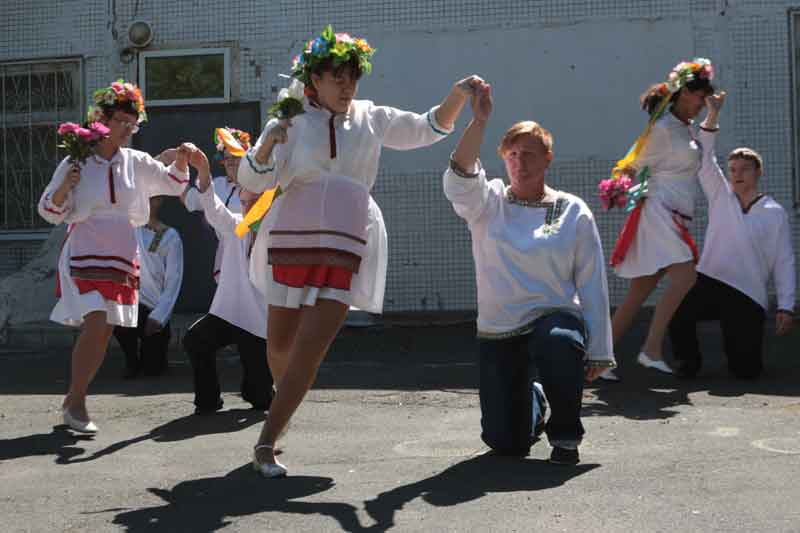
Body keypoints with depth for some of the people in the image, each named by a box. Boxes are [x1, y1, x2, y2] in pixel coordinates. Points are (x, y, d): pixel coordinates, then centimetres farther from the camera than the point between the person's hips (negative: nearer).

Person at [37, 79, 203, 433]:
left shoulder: (136, 163, 8)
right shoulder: (76, 162, -1)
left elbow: (172, 182, 17)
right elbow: (50, 212, 3)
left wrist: (182, 158, -2)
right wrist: (64, 187, -17)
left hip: (122, 255, 5)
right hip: (84, 253, -5)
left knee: (105, 332, 4)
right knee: (95, 323, -20)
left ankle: (74, 400, 18)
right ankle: (76, 402, -9)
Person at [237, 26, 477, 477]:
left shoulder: (372, 119, 9)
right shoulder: (291, 122, 3)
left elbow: (429, 128, 12)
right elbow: (253, 180, -3)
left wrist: (459, 95, -5)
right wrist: (267, 144, -23)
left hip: (345, 247, 0)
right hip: (291, 241, 0)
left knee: (310, 351, -9)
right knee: (280, 346, 10)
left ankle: (266, 444, -2)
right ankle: (284, 399, 43)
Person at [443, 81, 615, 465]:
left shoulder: (573, 212, 1)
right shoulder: (489, 203, 3)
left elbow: (592, 285, 0)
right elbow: (459, 179, -20)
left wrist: (598, 351, -3)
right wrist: (479, 121, -29)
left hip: (555, 318, -2)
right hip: (498, 332, 2)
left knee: (559, 342, -40)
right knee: (505, 443, 0)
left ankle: (565, 435, -12)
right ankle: (529, 402, 38)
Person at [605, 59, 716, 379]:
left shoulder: (689, 128, 17)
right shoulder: (663, 128, -10)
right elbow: (632, 167, -1)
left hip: (676, 218, 9)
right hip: (659, 212, -9)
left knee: (639, 293, 5)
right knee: (685, 276, -24)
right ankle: (652, 350, -26)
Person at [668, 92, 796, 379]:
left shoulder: (775, 213, 6)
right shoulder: (721, 197, 11)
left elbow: (784, 263, 2)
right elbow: (704, 158, 2)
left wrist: (786, 306, -6)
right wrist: (713, 115, -9)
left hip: (748, 298, -1)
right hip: (709, 282, 1)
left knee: (746, 369, -9)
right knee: (676, 308, -30)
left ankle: (741, 355, 29)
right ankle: (688, 359, -2)